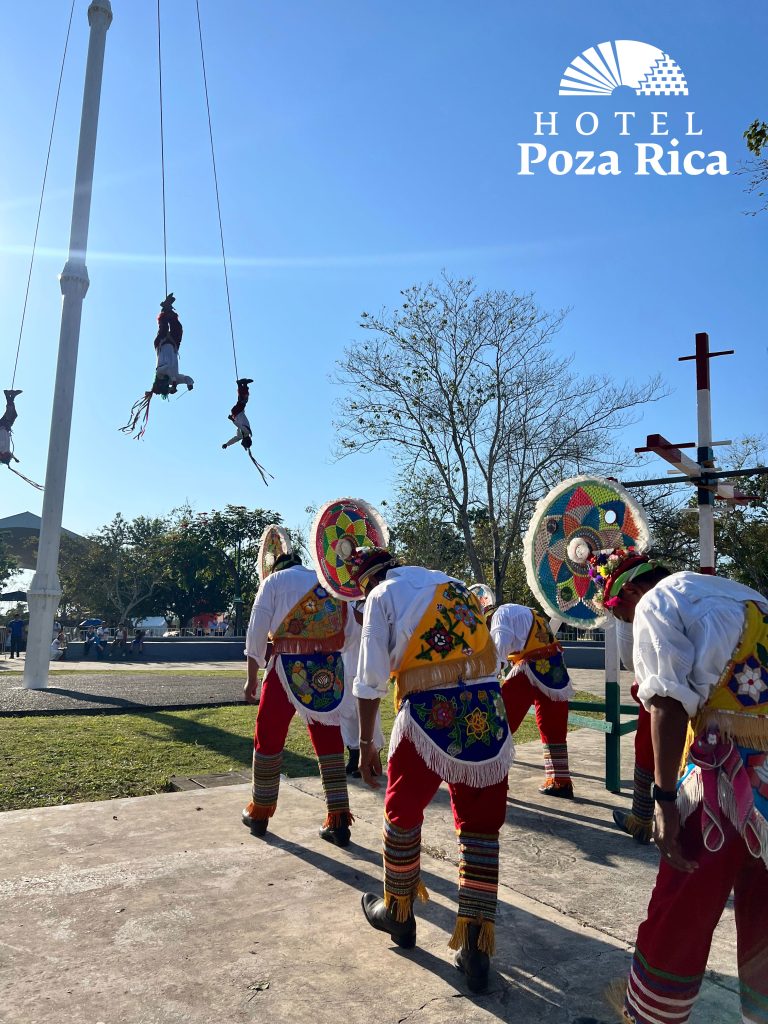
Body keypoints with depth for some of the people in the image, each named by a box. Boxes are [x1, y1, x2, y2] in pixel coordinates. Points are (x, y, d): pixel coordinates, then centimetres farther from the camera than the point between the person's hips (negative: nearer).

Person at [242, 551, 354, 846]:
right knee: (329, 740, 12)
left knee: (269, 737, 13)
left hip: (288, 668, -3)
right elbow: (349, 635, 9)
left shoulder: (274, 580, 6)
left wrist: (252, 677, 7)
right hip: (330, 670, 3)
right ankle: (338, 821, 14)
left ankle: (259, 813, 26)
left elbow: (256, 634, 1)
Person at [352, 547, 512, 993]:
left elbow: (371, 679, -1)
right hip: (488, 711, 5)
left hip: (430, 713, -4)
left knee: (403, 811, 18)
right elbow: (490, 656, 18)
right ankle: (476, 946, 18)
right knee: (481, 826, 13)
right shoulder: (456, 585, 20)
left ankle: (398, 913, 36)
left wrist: (366, 743, 6)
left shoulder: (384, 594, 4)